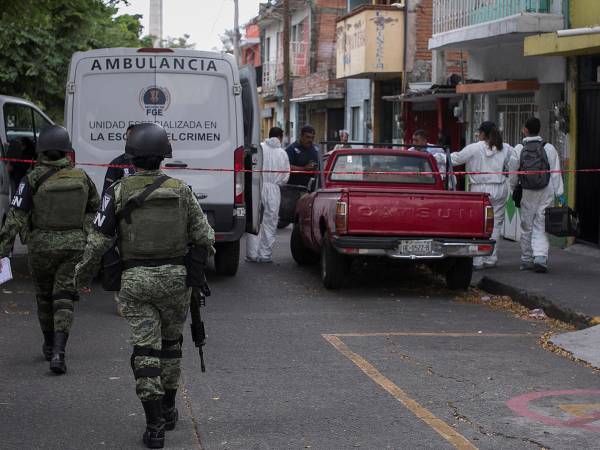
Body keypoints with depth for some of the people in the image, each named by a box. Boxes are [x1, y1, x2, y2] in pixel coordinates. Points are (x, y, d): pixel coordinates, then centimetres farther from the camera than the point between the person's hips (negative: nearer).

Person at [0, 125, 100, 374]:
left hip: (42, 246, -1)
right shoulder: (81, 177, 0)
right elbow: (94, 207, 15)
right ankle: (58, 352, -16)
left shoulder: (33, 179, -10)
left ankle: (49, 346, 34)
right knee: (64, 299, 0)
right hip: (74, 245, 1)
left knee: (44, 297, 18)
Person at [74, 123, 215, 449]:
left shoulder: (119, 191, -6)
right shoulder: (180, 190, -2)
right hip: (174, 276, 2)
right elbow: (203, 236, -2)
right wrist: (207, 245, 22)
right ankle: (168, 409, 31)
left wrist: (84, 272, 10)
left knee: (145, 350, 0)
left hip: (135, 280, -1)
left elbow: (99, 239, -5)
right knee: (170, 342, 20)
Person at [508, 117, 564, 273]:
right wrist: (559, 194, 1)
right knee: (541, 226, 2)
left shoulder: (519, 149, -3)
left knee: (526, 227, 10)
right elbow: (556, 173, -3)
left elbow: (513, 174, 2)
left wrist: (513, 189, 19)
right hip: (546, 192, 0)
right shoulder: (549, 148, -2)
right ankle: (540, 257, -15)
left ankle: (526, 260, 18)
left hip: (527, 194, 0)